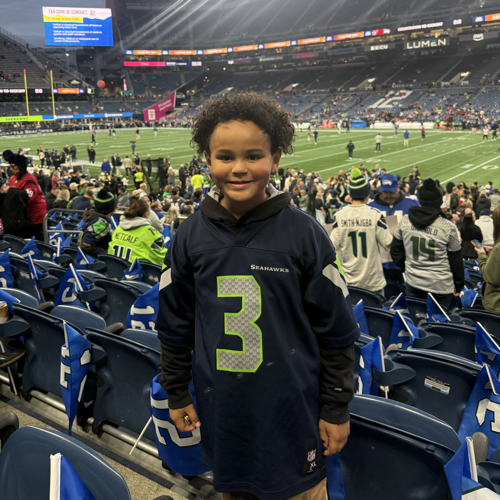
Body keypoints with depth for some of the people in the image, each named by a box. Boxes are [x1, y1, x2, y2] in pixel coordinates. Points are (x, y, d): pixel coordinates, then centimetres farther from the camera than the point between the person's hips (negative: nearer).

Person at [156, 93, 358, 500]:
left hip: (292, 407, -2)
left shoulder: (304, 234, -11)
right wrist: (177, 394, 10)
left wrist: (336, 408, -2)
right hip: (221, 408, 3)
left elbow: (335, 330, -6)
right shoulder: (191, 236, -4)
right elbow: (175, 324, 5)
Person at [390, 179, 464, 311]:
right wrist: (458, 285, 9)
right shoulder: (448, 227, -13)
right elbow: (456, 259, -4)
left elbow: (395, 251, 6)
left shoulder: (404, 221, -4)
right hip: (441, 285, -3)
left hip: (413, 282, 3)